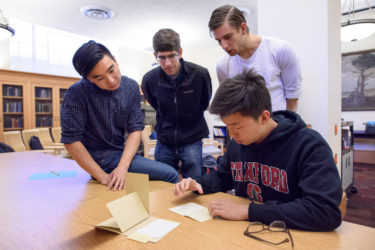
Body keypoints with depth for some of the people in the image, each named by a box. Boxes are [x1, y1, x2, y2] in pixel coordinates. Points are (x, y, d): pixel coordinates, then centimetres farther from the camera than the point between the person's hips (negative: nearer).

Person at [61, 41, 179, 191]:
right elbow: (71, 140, -17)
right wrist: (103, 177, -19)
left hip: (123, 153, 6)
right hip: (100, 158, -5)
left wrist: (122, 166, -21)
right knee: (169, 175, -15)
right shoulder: (77, 93, -17)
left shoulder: (131, 87, -4)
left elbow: (135, 129, -7)